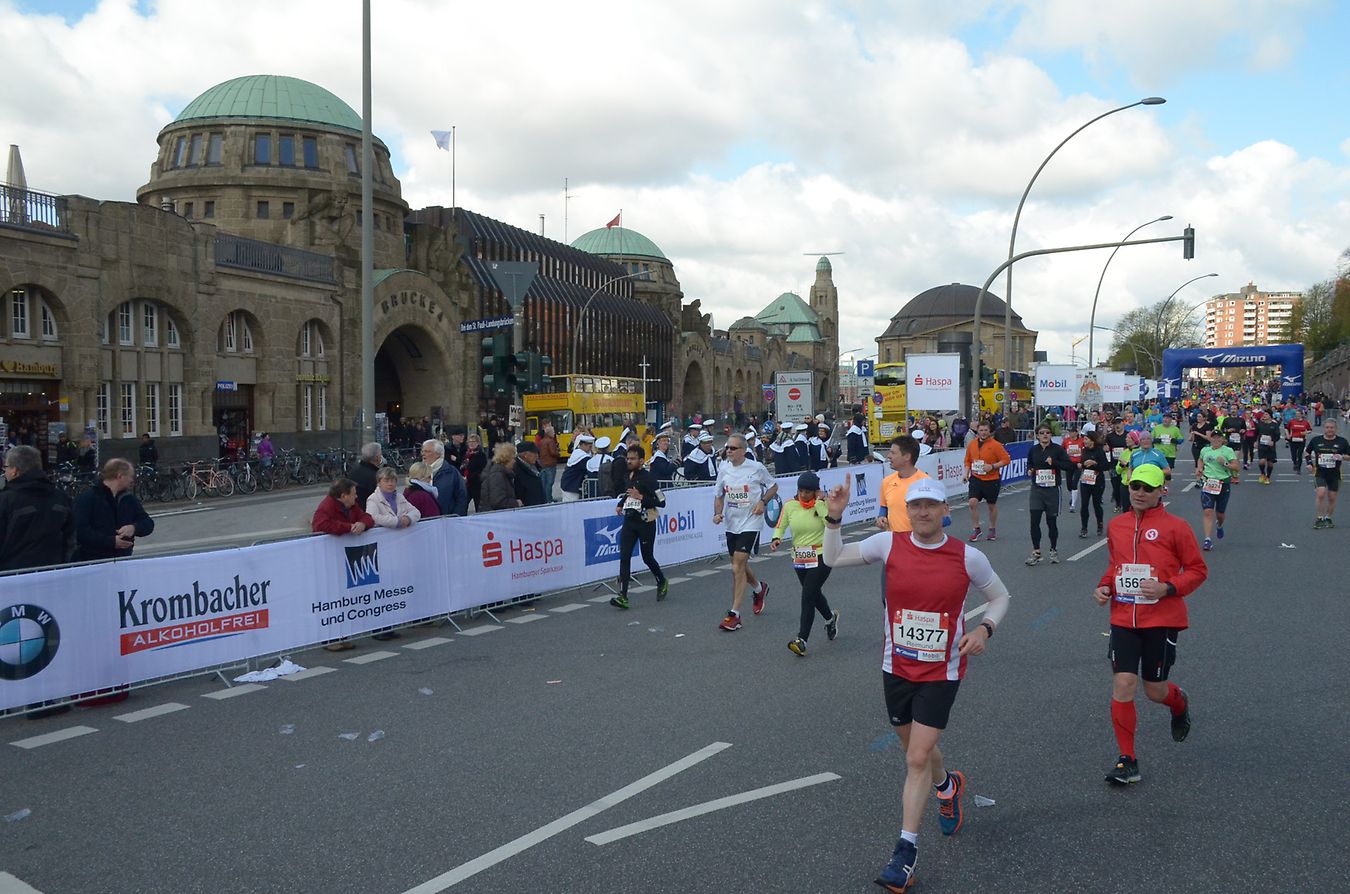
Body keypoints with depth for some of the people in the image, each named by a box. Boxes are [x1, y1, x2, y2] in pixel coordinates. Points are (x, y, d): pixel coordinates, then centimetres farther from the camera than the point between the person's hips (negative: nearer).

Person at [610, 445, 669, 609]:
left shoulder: (649, 478, -13)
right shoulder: (627, 476, 9)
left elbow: (661, 501, -15)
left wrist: (640, 497, -22)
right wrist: (620, 504, 11)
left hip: (646, 523, -6)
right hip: (629, 521, 6)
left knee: (647, 557, 7)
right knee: (624, 557, -6)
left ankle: (662, 583, 36)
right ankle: (623, 596, -8)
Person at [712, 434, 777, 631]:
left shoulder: (756, 468, -10)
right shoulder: (724, 469, 1)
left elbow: (773, 486, 6)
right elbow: (719, 495, 13)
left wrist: (763, 502, -11)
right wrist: (717, 513, -4)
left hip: (750, 524, -5)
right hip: (731, 524, 5)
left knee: (737, 568, -13)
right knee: (739, 567, 17)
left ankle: (734, 613, -7)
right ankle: (759, 588, 48)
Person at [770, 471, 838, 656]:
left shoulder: (823, 504, -10)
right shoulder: (789, 505, -2)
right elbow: (781, 526, 7)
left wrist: (820, 505, -24)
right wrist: (776, 539, -13)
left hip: (821, 557, -5)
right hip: (799, 558, 5)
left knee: (808, 596, -13)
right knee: (814, 593, 20)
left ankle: (802, 641, -9)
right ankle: (831, 617, 50)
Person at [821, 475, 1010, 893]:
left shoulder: (968, 557, -9)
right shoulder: (889, 544, -7)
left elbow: (1000, 597, 7)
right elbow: (833, 558, -2)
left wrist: (984, 630, -10)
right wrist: (834, 517, -16)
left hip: (941, 672, -3)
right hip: (896, 669, 3)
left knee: (918, 758, -8)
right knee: (916, 750, 19)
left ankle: (906, 848, 6)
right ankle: (948, 786, 53)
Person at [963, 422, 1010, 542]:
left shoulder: (995, 445, -10)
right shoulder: (971, 444, 3)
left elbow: (1006, 459, -10)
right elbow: (968, 460, 15)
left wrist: (992, 466, -20)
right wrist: (966, 473, 3)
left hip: (991, 480, -3)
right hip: (975, 478, 3)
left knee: (992, 505, 11)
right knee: (972, 502, -10)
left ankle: (993, 529, 31)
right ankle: (976, 529, 6)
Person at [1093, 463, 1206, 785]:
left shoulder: (1175, 527, -6)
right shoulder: (1115, 525, 8)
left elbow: (1198, 570, -3)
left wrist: (1167, 588, -18)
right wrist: (1104, 586, 4)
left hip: (1162, 620, -3)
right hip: (1123, 619, 3)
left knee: (1155, 690, 7)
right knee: (1123, 684, -6)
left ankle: (1179, 702, 47)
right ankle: (1127, 760, 6)